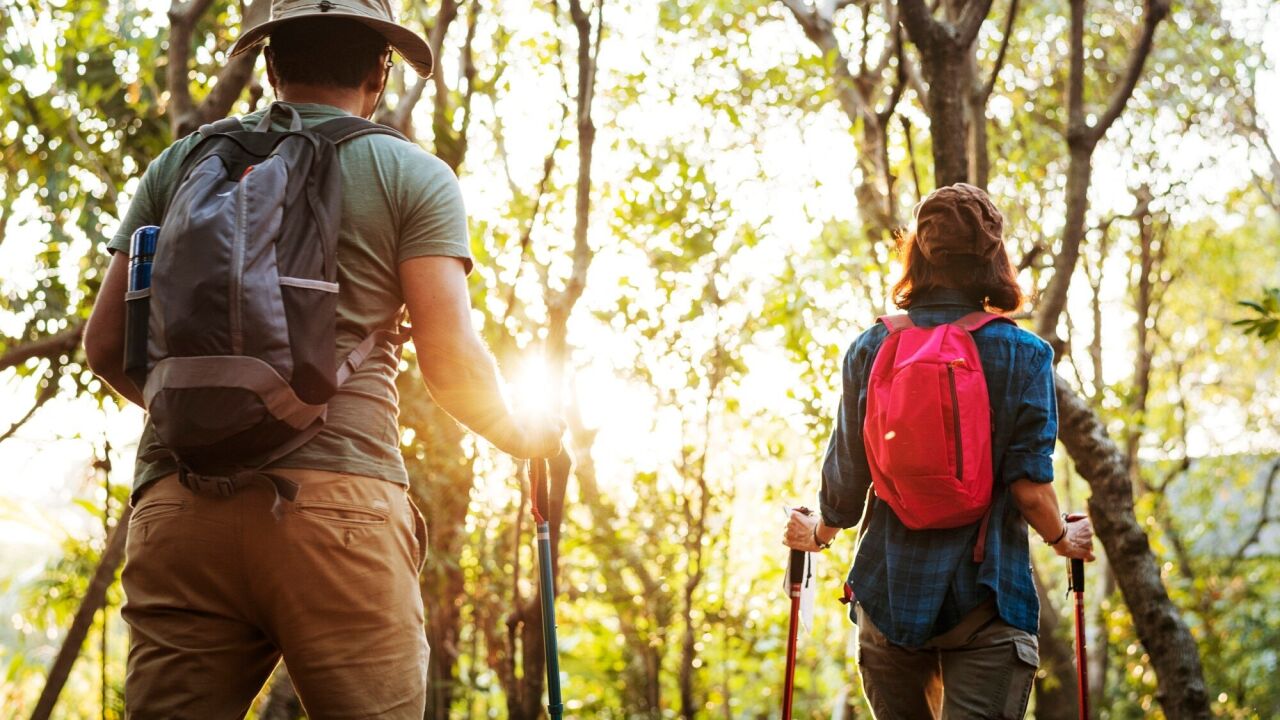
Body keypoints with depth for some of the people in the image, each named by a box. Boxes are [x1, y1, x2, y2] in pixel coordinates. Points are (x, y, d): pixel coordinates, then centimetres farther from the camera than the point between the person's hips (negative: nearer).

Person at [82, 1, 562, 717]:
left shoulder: (178, 166, 18)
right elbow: (452, 358, -1)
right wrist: (519, 434, 19)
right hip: (338, 497, -3)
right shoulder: (413, 175, 9)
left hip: (177, 503, 3)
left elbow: (107, 345, 15)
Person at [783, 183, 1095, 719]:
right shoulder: (1023, 355, -5)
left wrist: (817, 532, 22)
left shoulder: (870, 350, 0)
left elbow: (846, 481, 2)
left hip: (889, 592, 3)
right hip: (986, 599, -3)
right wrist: (1063, 538, 12)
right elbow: (1029, 488, -9)